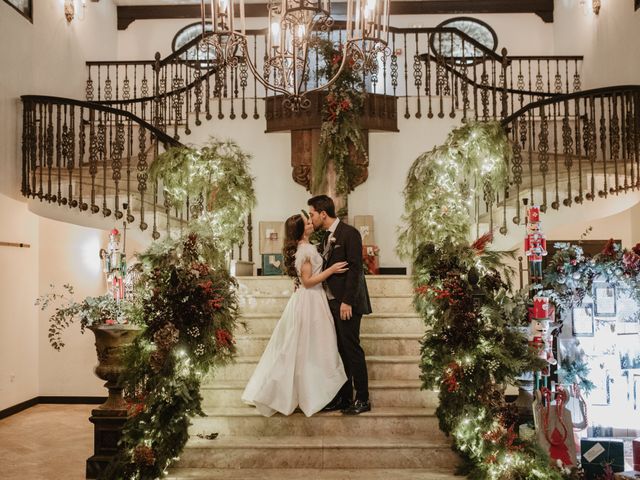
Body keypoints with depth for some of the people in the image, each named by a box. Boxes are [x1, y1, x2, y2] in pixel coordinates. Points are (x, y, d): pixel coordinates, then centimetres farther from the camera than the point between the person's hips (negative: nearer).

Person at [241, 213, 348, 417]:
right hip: (310, 301, -9)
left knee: (294, 347, 14)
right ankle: (313, 395, 11)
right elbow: (308, 281, -18)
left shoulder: (299, 248, 12)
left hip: (302, 299, 9)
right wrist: (331, 270, -20)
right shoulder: (307, 249, -17)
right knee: (311, 348, 0)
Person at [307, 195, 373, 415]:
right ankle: (343, 397, 18)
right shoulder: (327, 236, 15)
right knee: (340, 351, 11)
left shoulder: (349, 233, -11)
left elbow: (355, 268, -17)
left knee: (352, 349, -2)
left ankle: (363, 399, 8)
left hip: (347, 303, -8)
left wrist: (347, 302, -20)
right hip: (332, 302, 8)